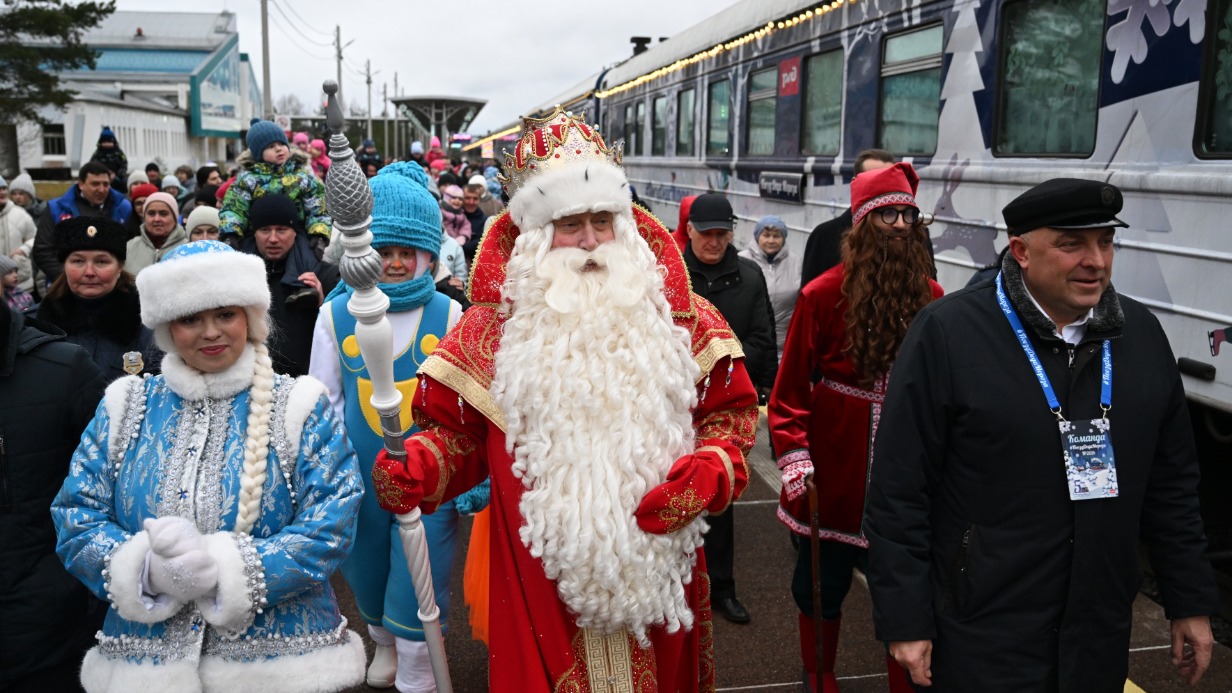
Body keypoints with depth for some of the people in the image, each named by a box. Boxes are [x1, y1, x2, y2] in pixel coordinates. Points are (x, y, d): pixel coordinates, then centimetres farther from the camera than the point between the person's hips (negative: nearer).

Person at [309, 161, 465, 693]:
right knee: (368, 569, 21)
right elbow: (323, 400, 4)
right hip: (359, 471, 3)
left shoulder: (448, 314, -7)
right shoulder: (336, 314, -4)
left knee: (419, 578, 4)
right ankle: (384, 645, 50)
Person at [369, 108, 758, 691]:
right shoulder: (493, 327, -3)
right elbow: (456, 430, 3)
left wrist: (713, 472, -13)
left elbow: (731, 411, 5)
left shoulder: (678, 316, -1)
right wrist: (420, 467, -17)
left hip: (659, 572, 2)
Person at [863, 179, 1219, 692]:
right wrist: (905, 622, -13)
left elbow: (1172, 483, 11)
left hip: (1102, 636, 6)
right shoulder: (946, 333, -14)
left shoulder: (1141, 333, 3)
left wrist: (1191, 602, 12)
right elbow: (899, 491, -13)